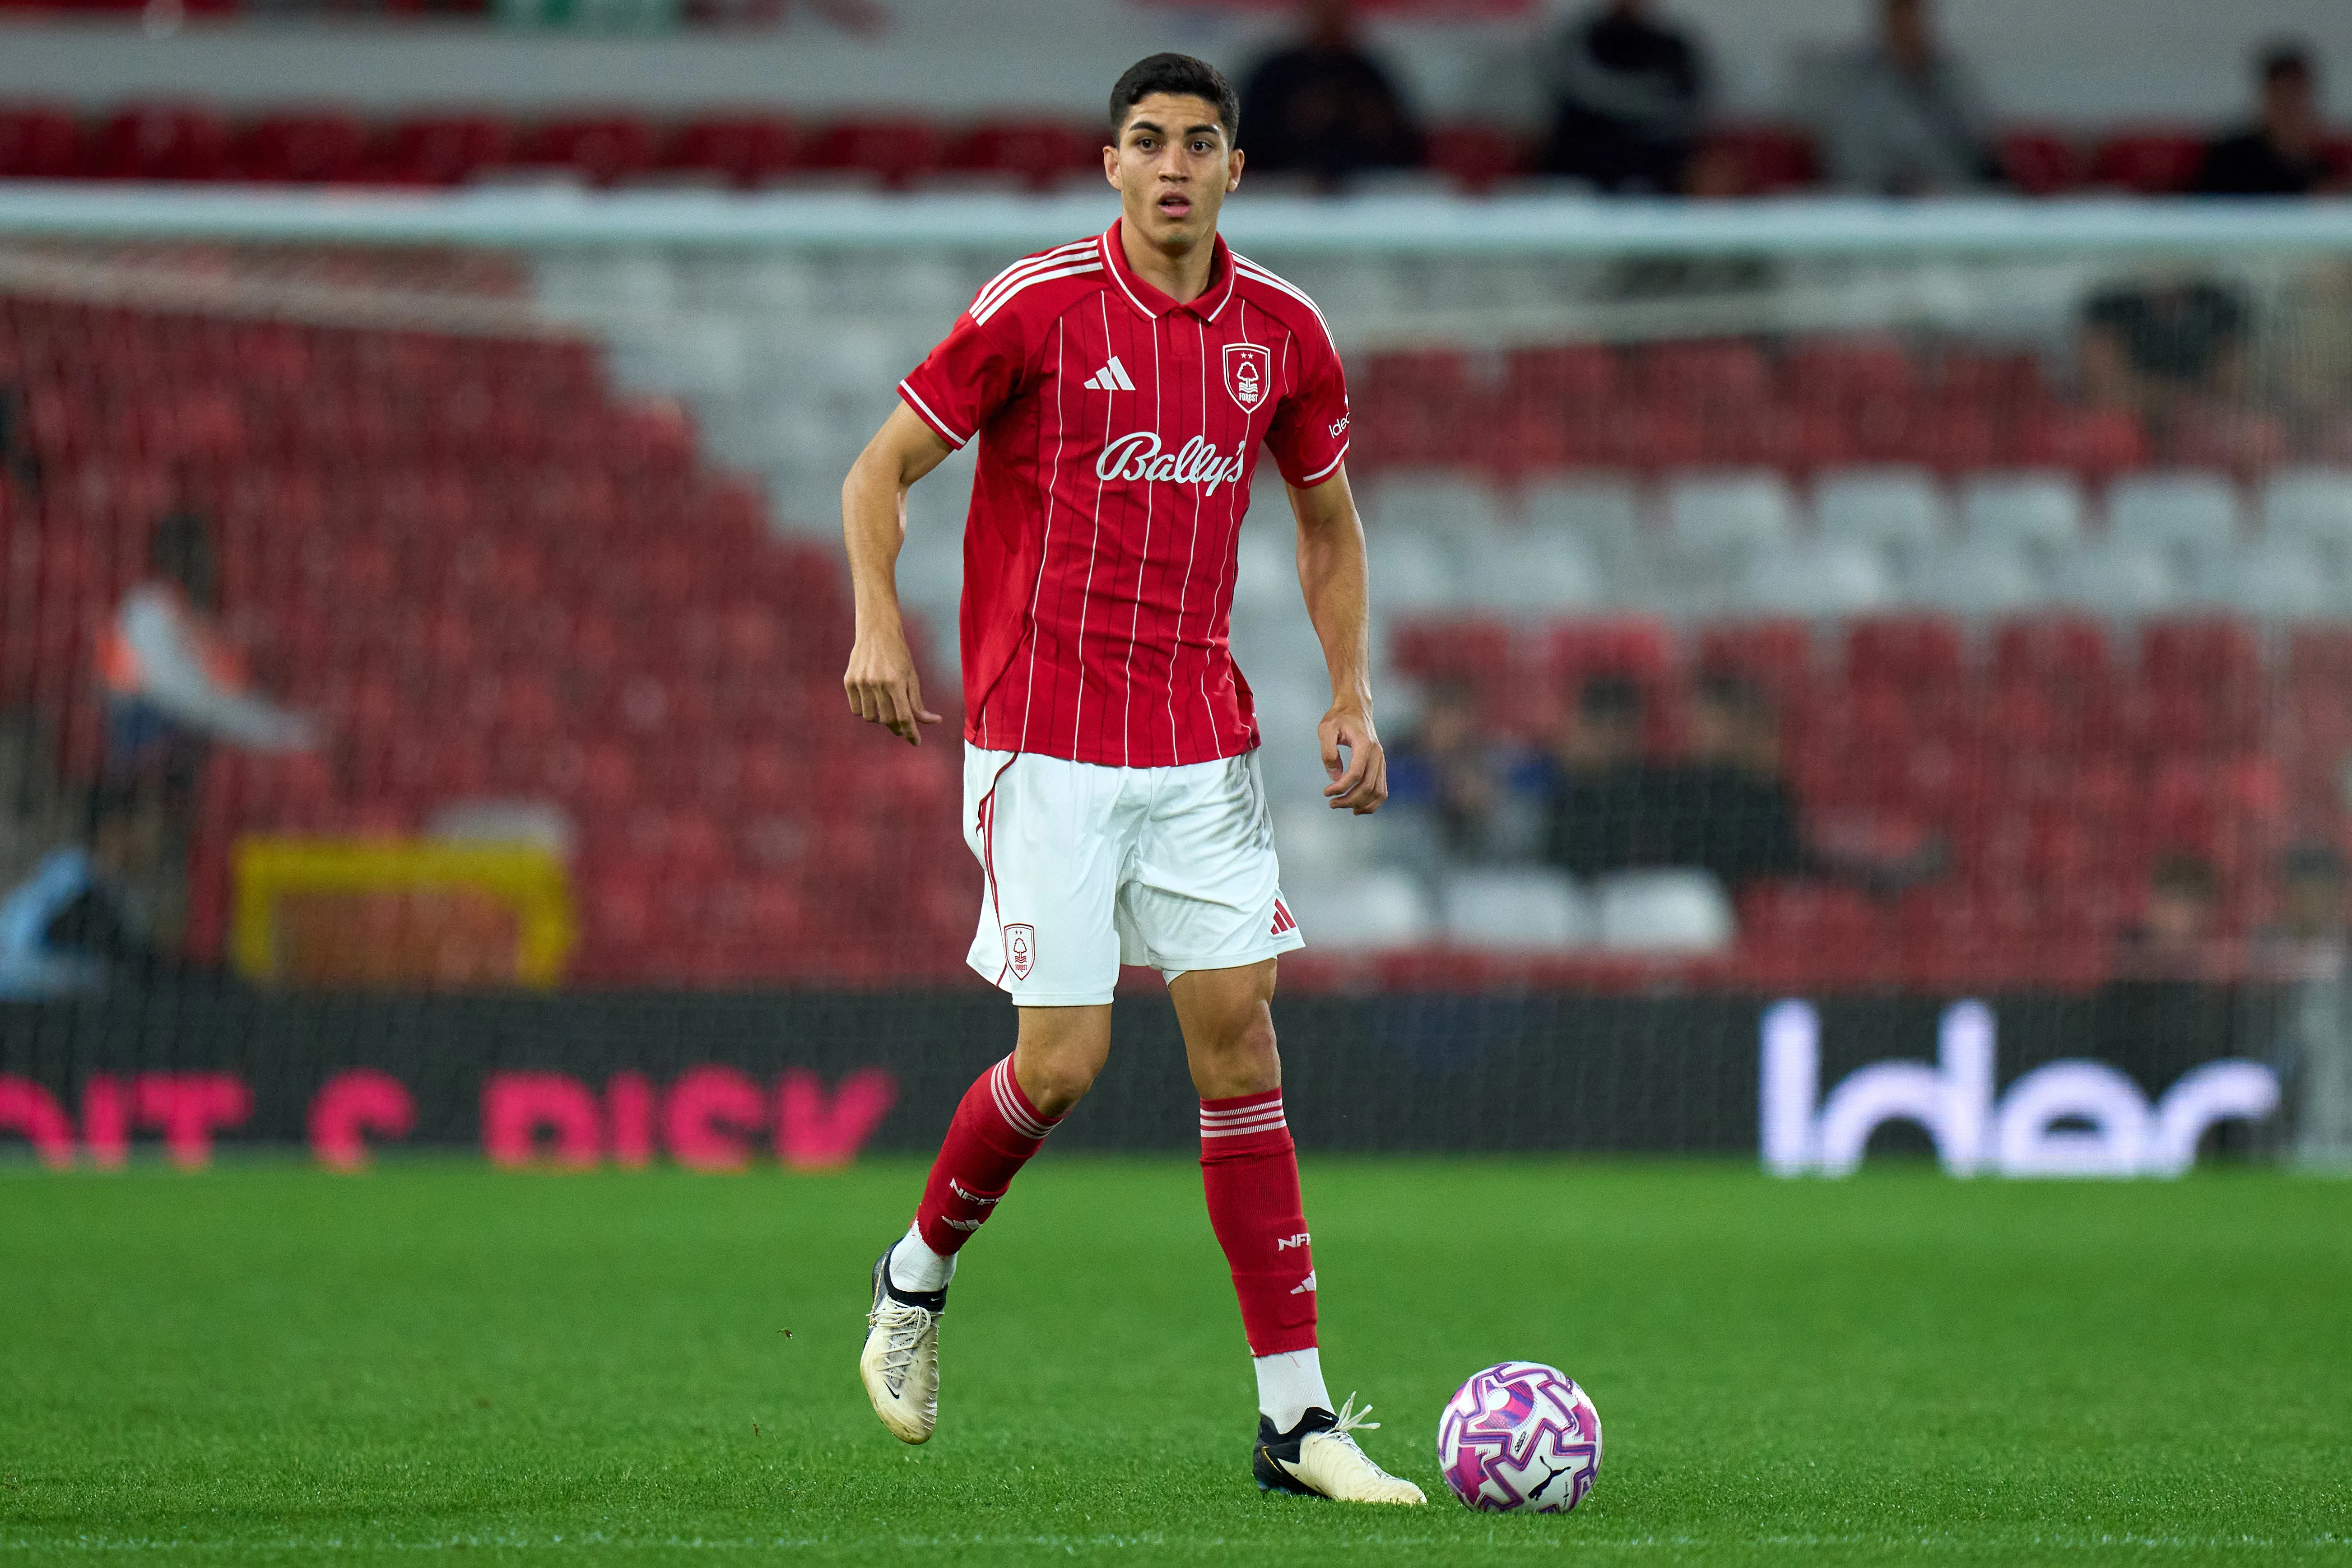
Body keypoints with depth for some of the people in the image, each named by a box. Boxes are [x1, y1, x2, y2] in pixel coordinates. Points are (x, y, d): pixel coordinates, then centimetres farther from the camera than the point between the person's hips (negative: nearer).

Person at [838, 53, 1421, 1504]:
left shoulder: (1285, 333, 5)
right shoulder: (1037, 307, -8)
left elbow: (1329, 522, 20)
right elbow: (880, 472, -2)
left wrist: (1353, 694, 8)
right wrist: (879, 624, -18)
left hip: (1203, 739, 4)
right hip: (1044, 741, -4)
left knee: (1240, 1037, -2)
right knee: (1062, 1062, -8)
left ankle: (1296, 1415, -1)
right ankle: (918, 1276, 22)